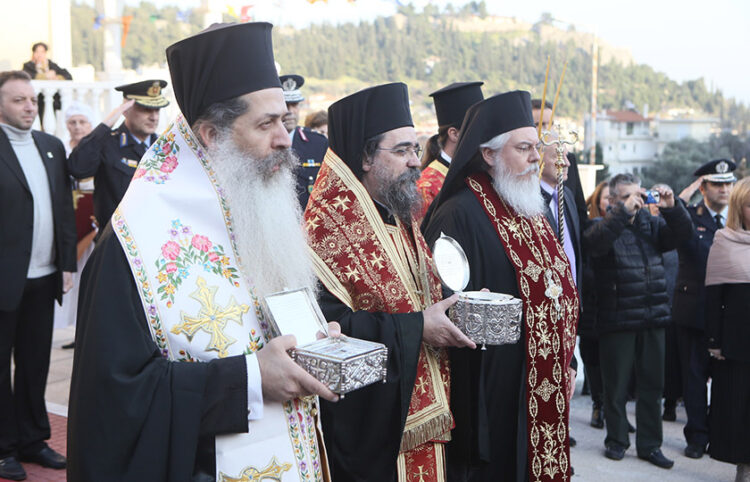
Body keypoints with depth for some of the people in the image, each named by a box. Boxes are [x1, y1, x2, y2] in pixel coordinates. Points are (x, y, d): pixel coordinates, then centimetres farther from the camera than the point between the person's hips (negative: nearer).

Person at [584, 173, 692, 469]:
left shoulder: (651, 224, 12)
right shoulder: (606, 226, -4)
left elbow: (681, 234, 5)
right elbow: (594, 241, -25)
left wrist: (671, 208, -11)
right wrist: (623, 212, -29)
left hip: (653, 320, 5)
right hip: (617, 320, -5)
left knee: (652, 385, 11)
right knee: (616, 385, 7)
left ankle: (650, 444, 23)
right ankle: (617, 439, 24)